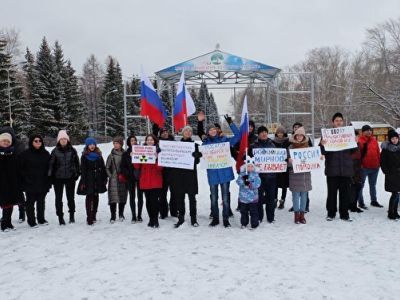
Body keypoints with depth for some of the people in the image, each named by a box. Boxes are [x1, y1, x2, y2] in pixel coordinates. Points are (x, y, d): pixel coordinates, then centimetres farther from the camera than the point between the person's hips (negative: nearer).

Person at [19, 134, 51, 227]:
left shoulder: (45, 153, 5)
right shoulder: (25, 154, -6)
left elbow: (49, 168, 9)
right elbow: (21, 168, -4)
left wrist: (48, 181, 5)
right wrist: (26, 179, -9)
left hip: (43, 183, 3)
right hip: (30, 184, -3)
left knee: (41, 202, 14)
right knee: (30, 202, 4)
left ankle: (41, 219, 27)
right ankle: (31, 221, 14)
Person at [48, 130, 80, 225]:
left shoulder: (72, 150, 2)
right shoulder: (55, 151, -1)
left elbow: (77, 163, 9)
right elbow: (51, 164, 1)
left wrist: (77, 173, 5)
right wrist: (50, 175, -3)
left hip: (70, 177, 0)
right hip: (58, 178, 0)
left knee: (70, 197, 9)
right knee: (58, 198, 5)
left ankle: (72, 215, 25)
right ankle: (60, 216, 15)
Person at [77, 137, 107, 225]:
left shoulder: (99, 155, 11)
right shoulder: (84, 156, 1)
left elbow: (103, 168, 12)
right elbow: (83, 170, -4)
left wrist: (104, 179, 8)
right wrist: (83, 182, -10)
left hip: (98, 180, 4)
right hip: (88, 180, -4)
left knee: (95, 197, 9)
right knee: (89, 197, -8)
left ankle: (93, 216, 20)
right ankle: (89, 218, -9)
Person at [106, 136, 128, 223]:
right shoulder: (111, 156, 3)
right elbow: (107, 168, 7)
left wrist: (124, 175, -1)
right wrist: (110, 176, -4)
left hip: (123, 180, 1)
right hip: (113, 180, -1)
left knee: (123, 197, 7)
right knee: (113, 198, -6)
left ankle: (121, 214, 23)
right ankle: (113, 216, 2)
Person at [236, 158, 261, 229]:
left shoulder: (255, 175, -3)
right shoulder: (242, 174, 2)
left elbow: (257, 183, -12)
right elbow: (238, 182, -9)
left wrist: (250, 184, -26)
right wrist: (243, 179, -28)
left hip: (253, 197, -2)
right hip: (243, 197, 3)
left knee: (253, 211, 2)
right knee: (243, 211, 15)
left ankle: (254, 224, 12)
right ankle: (244, 223, 29)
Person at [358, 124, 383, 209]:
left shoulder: (374, 140, 8)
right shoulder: (360, 141, -9)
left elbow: (378, 152, 12)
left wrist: (379, 162, 9)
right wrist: (360, 164, -14)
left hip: (375, 167, 6)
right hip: (364, 167, -6)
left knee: (373, 185, 17)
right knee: (361, 185, 3)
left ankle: (374, 201, 29)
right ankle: (361, 202, 9)